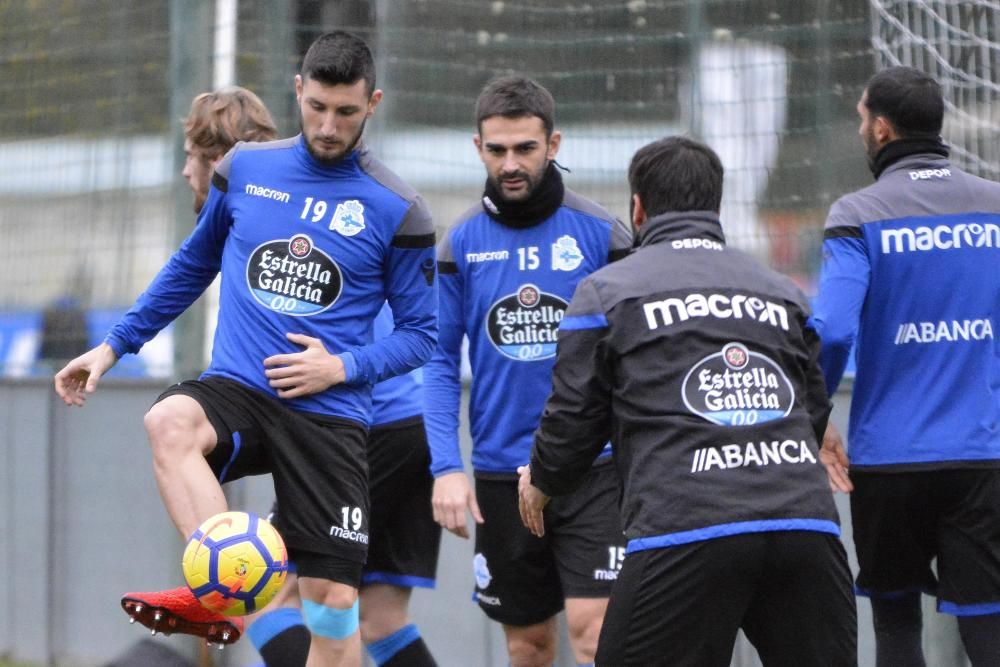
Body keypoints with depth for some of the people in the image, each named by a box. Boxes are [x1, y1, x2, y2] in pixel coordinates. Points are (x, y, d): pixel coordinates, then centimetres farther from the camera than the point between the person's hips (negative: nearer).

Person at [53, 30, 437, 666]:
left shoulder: (397, 209, -1)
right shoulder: (247, 168, 8)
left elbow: (421, 333, 5)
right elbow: (194, 264, 23)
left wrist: (344, 368, -11)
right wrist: (116, 344, 22)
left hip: (330, 415, -2)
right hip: (236, 391, 2)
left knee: (334, 601, -7)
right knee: (169, 422, -34)